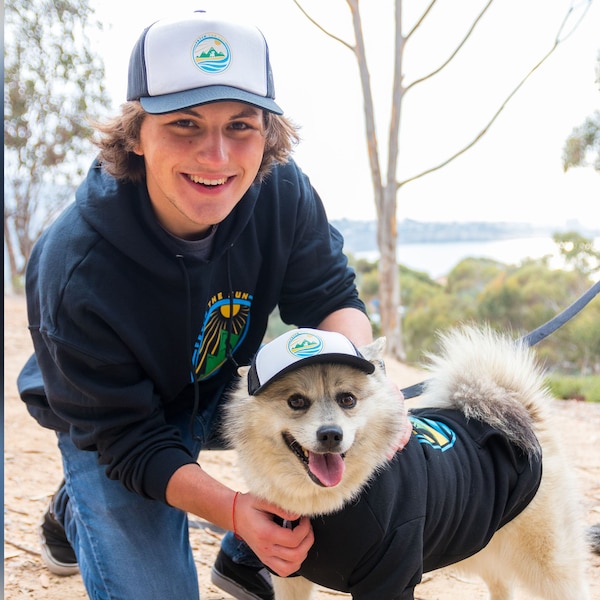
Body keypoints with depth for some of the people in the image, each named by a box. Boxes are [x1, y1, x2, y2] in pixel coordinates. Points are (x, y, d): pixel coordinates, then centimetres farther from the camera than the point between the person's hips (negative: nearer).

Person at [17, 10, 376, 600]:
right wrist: (232, 508, -44)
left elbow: (331, 297, -14)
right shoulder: (74, 273, -36)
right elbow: (131, 439, -29)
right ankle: (74, 509, 22)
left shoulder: (282, 190, -24)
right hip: (116, 420, -3)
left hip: (231, 388, 4)